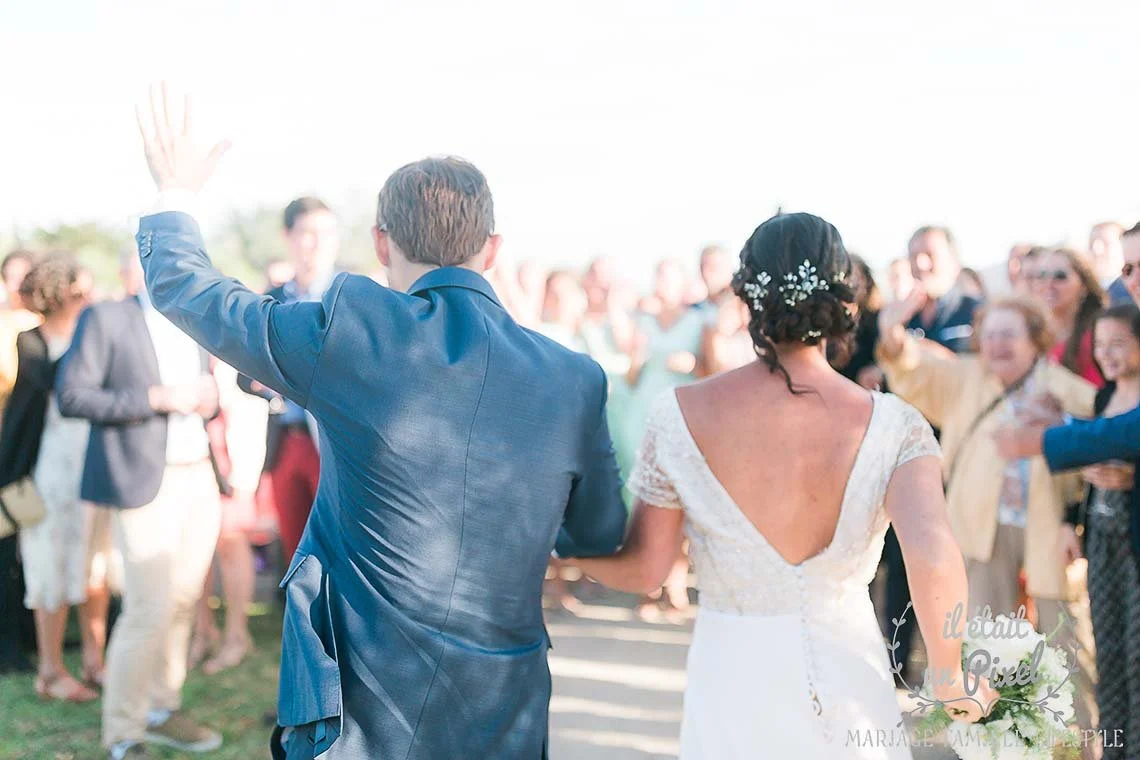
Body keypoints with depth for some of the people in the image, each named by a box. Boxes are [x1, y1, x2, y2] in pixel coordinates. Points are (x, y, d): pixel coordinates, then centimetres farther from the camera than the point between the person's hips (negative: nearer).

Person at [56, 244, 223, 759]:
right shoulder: (105, 319, -2)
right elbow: (71, 395, -10)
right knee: (148, 611, -7)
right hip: (145, 484, -6)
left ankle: (161, 711, 27)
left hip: (199, 481, 6)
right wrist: (155, 398, -16)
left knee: (181, 602, 10)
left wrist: (207, 403, 3)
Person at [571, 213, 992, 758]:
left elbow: (642, 570, -6)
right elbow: (932, 556, -24)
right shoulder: (893, 425, -12)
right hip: (847, 677, 0)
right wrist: (949, 675, -8)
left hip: (729, 695, 0)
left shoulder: (679, 416, -11)